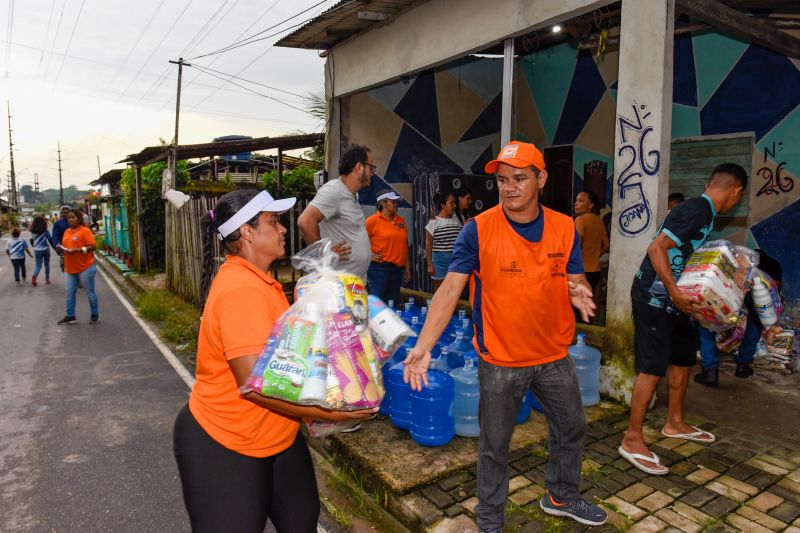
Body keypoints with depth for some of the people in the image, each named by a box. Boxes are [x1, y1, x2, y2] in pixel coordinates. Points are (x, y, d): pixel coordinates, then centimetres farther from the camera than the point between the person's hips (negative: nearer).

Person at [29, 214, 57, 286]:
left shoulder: (33, 231, 1)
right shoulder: (45, 231, -9)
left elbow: (31, 241, 9)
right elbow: (50, 240, -6)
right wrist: (55, 248, 4)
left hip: (37, 250, 2)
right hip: (45, 249, -2)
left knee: (38, 265, 6)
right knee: (47, 264, 11)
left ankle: (34, 276, -21)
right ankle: (47, 280, 14)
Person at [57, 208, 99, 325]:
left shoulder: (85, 230, -8)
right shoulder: (66, 232, 13)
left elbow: (92, 246, -14)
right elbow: (65, 246, 22)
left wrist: (77, 250, -22)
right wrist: (62, 249, 1)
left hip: (85, 267, -7)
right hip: (70, 268, 7)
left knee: (90, 292, 4)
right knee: (69, 293, 9)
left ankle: (94, 315, 15)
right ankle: (70, 316, 18)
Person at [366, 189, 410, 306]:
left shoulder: (400, 220, 12)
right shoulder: (373, 220, -6)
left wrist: (407, 267, 16)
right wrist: (369, 256, -10)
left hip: (398, 268, 6)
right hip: (379, 267, -6)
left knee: (393, 303, 10)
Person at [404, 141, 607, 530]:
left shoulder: (565, 228, -4)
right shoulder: (478, 229, -16)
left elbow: (576, 282, 2)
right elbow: (450, 289, -22)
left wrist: (580, 293, -23)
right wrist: (423, 346, -33)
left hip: (554, 355, 5)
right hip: (500, 360, -4)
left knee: (571, 427, 23)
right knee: (494, 444, 12)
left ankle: (562, 496, 51)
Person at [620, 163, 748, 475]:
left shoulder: (703, 212, 12)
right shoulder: (696, 211, -18)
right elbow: (657, 248, -26)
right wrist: (676, 293, -28)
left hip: (671, 297, 10)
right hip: (653, 297, -10)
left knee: (684, 355, 18)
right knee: (653, 367, -8)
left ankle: (675, 423, 35)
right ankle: (632, 440, 2)